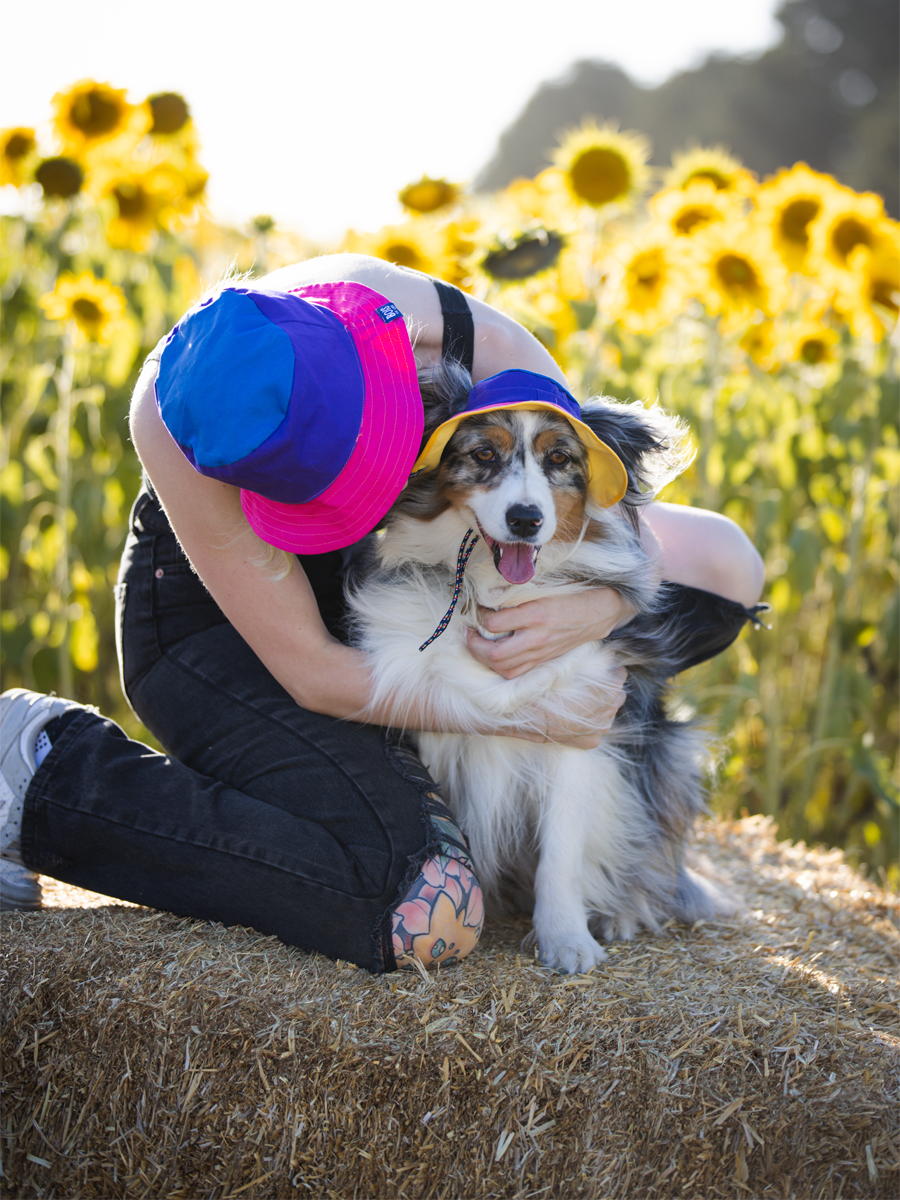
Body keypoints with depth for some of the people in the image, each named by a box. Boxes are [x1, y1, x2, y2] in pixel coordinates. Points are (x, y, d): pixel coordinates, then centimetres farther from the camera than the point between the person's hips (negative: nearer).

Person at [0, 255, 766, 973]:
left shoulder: (471, 339, -28)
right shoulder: (174, 422, -36)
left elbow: (624, 524, -14)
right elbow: (309, 670, -29)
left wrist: (600, 609, -37)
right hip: (218, 618, -5)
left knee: (722, 568, -5)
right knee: (427, 917, -29)